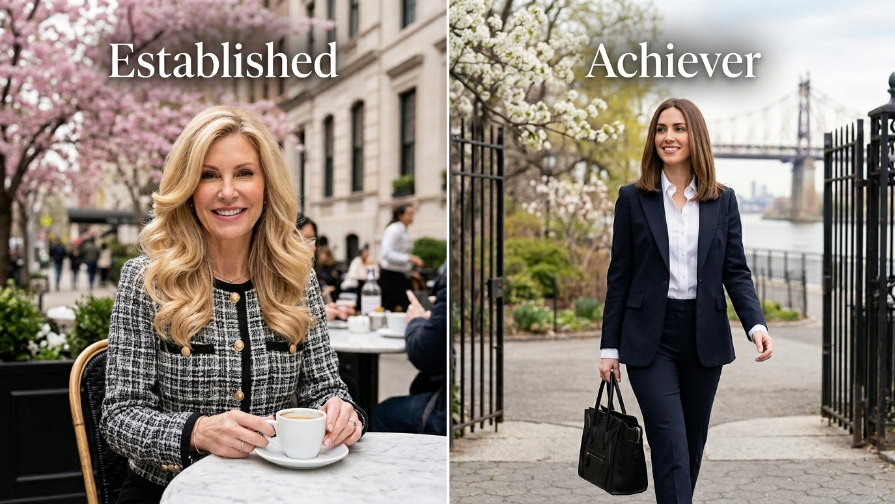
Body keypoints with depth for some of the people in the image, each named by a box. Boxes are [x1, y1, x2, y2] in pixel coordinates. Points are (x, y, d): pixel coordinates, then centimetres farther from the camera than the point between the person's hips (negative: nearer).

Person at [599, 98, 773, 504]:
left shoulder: (723, 200, 5)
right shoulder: (633, 198, 0)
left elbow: (736, 272, 4)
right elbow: (619, 276, 0)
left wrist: (756, 325, -14)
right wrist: (609, 347, -1)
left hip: (704, 336, 3)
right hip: (650, 338, -2)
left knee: (693, 444, 13)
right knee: (671, 448, -8)